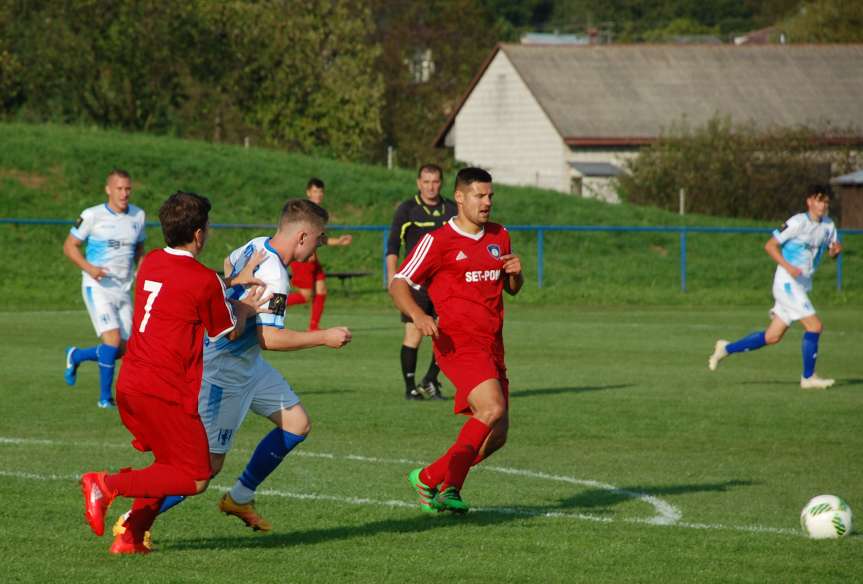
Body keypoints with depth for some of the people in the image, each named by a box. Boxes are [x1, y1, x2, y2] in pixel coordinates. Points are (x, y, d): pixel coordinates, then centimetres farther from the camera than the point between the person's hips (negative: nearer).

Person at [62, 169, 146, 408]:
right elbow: (69, 245, -2)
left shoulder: (138, 216, 7)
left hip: (123, 290, 6)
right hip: (98, 288, -6)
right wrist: (88, 267, -18)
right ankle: (105, 398, -6)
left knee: (123, 350, 4)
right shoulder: (92, 216, -8)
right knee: (113, 339, -21)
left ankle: (76, 355, 32)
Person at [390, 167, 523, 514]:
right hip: (459, 343, -7)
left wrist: (516, 273, 2)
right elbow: (398, 285, -3)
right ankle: (429, 480, -16)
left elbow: (512, 289, 27)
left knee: (496, 434, 1)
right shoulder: (438, 241, -3)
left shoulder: (499, 237, 16)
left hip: (492, 347, 7)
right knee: (493, 408, -26)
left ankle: (439, 483, 15)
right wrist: (418, 315, -23)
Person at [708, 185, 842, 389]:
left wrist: (836, 249, -6)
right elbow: (770, 245, -11)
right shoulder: (798, 222, -13)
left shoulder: (828, 225, 8)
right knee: (815, 326, -14)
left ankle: (726, 348, 23)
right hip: (787, 282, -8)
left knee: (772, 337, 9)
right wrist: (788, 266, -25)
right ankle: (808, 378, -3)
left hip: (802, 285, 8)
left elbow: (832, 250, 19)